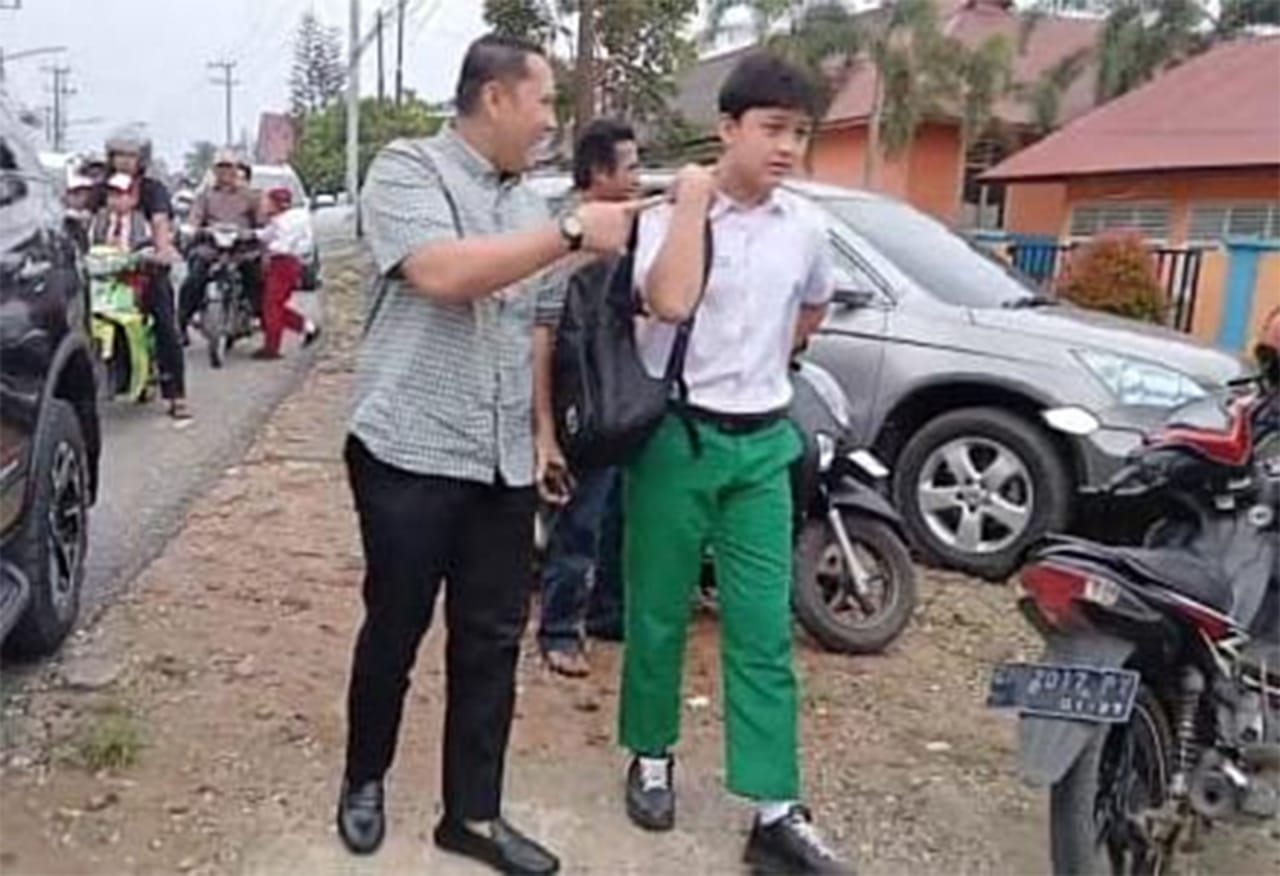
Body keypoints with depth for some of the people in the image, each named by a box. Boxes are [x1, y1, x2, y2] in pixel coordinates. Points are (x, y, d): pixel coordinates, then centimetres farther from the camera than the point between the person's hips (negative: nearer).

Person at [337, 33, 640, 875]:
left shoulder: (530, 206, 13)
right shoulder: (409, 168, -7)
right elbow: (441, 272, -24)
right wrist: (572, 232, -22)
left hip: (505, 463, 6)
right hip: (410, 454, -5)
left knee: (493, 642, 9)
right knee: (394, 633, 9)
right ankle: (365, 780, 32)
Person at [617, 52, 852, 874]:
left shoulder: (806, 227, 4)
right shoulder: (669, 214, -8)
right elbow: (670, 302, -28)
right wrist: (693, 202, -19)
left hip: (763, 443, 3)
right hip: (677, 436, -3)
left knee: (764, 631, 2)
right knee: (660, 614, 9)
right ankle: (652, 756, 31)